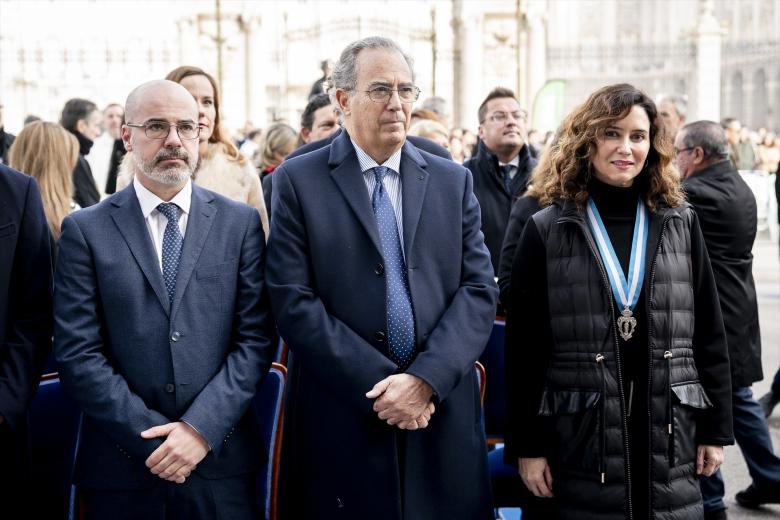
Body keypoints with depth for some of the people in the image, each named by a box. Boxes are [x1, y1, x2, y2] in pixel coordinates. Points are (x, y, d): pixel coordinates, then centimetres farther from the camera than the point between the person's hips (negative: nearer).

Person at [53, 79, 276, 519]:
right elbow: (77, 353, -5)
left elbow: (256, 338, -1)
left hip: (221, 463, 1)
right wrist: (151, 436, -11)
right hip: (122, 467, -1)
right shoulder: (86, 230, 0)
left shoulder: (241, 222, 4)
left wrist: (201, 428, -11)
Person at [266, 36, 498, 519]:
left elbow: (479, 290, 1)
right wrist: (379, 386, -13)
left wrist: (425, 379, -13)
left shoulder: (453, 180, 8)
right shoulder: (298, 181, -1)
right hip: (342, 421, -2)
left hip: (443, 416, 3)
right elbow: (293, 301, -8)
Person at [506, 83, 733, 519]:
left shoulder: (682, 224, 7)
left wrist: (716, 428, 6)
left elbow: (709, 333, 9)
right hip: (580, 439, -2)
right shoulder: (546, 231, 0)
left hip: (671, 435, 2)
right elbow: (525, 345, -1)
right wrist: (527, 445, -3)